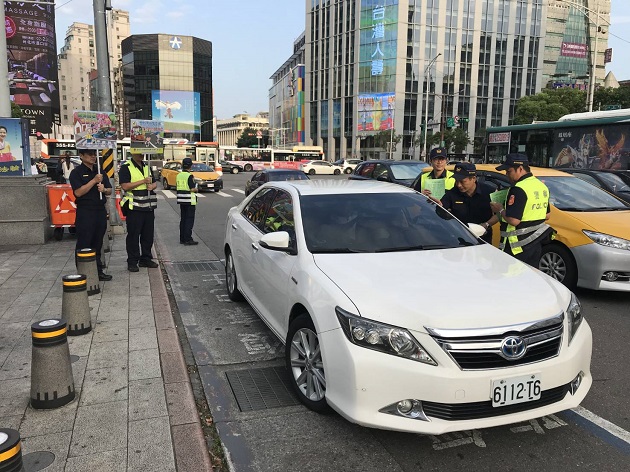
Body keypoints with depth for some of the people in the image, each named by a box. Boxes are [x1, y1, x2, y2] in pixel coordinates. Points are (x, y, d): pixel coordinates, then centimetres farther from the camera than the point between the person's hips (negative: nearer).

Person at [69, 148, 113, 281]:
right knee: (84, 245, -2)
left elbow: (109, 191, 17)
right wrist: (94, 181, -17)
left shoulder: (100, 171, 15)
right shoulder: (76, 172, -4)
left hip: (100, 210, 6)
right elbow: (78, 192, -15)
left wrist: (104, 189, -6)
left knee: (97, 244, 13)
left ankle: (98, 271, 20)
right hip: (85, 212, -6)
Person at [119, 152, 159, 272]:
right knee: (133, 235, -1)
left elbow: (154, 183, 21)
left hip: (148, 207, 7)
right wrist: (143, 181, -19)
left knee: (148, 235, 11)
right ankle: (132, 262, 6)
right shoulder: (126, 167, -5)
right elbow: (125, 186, -16)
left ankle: (145, 259, 22)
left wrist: (152, 186, -3)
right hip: (134, 208, -6)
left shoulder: (147, 166, 16)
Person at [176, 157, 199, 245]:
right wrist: (196, 189, 3)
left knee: (182, 219, 13)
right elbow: (192, 189, -19)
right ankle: (188, 239, -3)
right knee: (189, 220, -3)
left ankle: (182, 239, 17)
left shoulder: (179, 175, 8)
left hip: (181, 199, 8)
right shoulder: (189, 176, -15)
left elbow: (178, 187, 14)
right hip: (189, 200, -7)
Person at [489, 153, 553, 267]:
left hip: (519, 246, -9)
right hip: (536, 243, 9)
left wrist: (500, 210, -9)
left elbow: (514, 220, -25)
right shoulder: (542, 186, 10)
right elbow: (547, 216, 17)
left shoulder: (518, 189, -20)